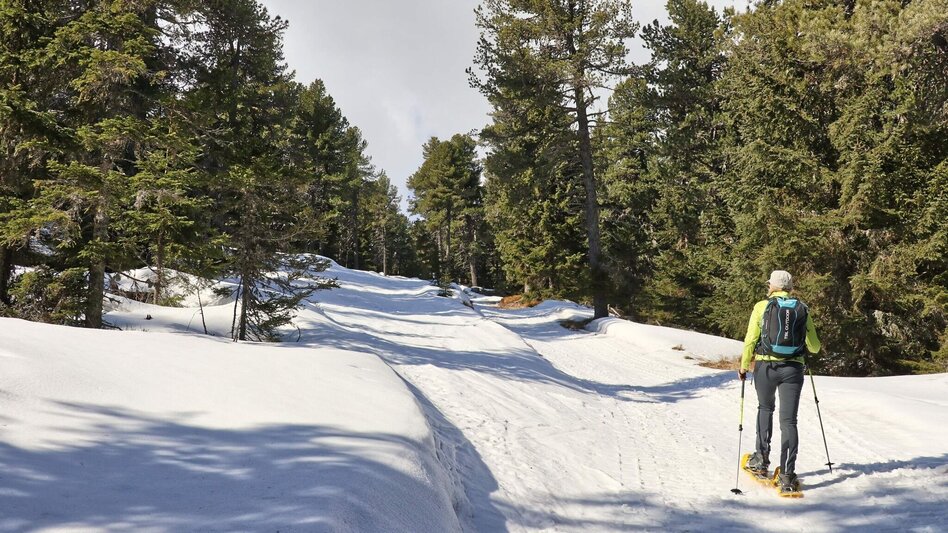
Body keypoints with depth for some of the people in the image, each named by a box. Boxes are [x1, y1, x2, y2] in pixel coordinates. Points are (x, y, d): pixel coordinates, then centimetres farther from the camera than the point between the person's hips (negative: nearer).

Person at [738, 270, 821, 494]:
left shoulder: (761, 306, 0)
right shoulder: (802, 309, 6)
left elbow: (750, 341, -3)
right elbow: (814, 347, 8)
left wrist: (744, 366, 11)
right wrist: (807, 345, 33)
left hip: (766, 366, -1)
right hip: (793, 369, 1)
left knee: (765, 408, 25)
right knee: (789, 421, 2)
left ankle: (762, 459, 24)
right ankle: (787, 476, -5)